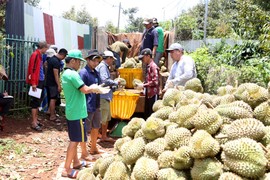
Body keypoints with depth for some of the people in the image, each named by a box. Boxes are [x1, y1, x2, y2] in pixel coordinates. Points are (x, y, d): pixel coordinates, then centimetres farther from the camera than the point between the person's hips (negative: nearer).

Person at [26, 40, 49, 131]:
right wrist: (33, 82, -23)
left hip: (40, 81, 10)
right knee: (35, 101, -7)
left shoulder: (39, 55, 14)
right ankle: (34, 123, -3)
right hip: (36, 82, -10)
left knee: (38, 101, 14)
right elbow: (32, 69, -20)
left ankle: (36, 120, 23)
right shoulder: (35, 55, -14)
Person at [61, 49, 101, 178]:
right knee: (75, 140, -3)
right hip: (77, 112, -10)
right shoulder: (73, 74, -20)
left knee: (74, 139, 19)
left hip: (71, 111, 10)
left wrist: (91, 88, 6)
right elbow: (85, 90, -23)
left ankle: (76, 162, 32)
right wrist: (94, 88, -4)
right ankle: (67, 169, 2)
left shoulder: (66, 74, 12)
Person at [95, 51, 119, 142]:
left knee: (107, 118, 18)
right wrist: (116, 83, -10)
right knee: (102, 119, -7)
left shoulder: (105, 67, 19)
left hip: (106, 97, 11)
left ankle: (104, 136, 28)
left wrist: (114, 86, 12)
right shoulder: (102, 66, -12)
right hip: (103, 97, -11)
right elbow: (105, 80, -23)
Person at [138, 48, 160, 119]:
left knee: (152, 113, -3)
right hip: (148, 93, 9)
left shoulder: (153, 66, -14)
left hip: (153, 93, -9)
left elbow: (155, 81, -20)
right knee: (146, 112, 14)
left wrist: (144, 85, -16)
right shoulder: (148, 66, 12)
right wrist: (142, 84, 5)